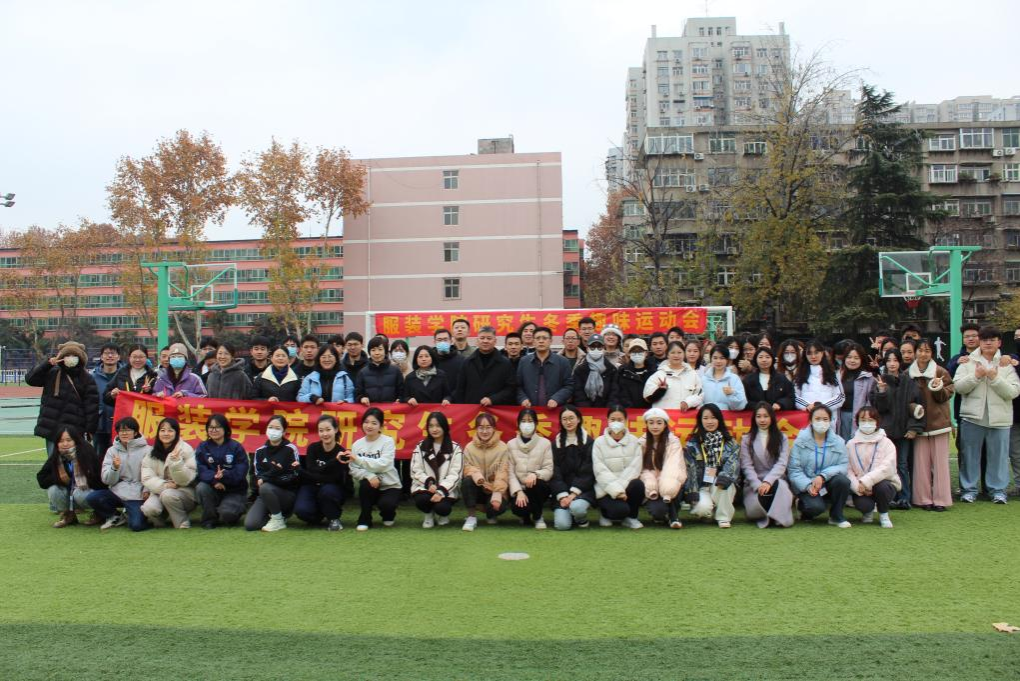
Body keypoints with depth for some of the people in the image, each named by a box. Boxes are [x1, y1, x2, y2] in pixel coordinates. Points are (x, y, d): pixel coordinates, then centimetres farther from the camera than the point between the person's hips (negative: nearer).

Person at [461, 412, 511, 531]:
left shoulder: (502, 448, -7)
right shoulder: (469, 447, -3)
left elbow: (502, 473, -13)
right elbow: (468, 468, -8)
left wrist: (497, 493, -26)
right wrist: (477, 476, -32)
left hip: (494, 490, 0)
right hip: (477, 489, 0)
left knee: (499, 507, -31)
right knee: (467, 481, -32)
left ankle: (491, 515, 10)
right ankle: (471, 517, -18)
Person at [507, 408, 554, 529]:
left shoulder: (545, 443, -1)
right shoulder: (511, 444, 3)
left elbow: (549, 470, -6)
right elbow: (510, 472, -2)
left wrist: (535, 474, -27)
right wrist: (519, 491, -16)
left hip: (538, 489, 0)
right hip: (519, 488, 0)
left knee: (537, 483, -35)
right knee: (518, 509, -31)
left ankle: (538, 517, -6)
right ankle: (526, 515, 11)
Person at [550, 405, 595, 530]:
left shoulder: (588, 441, 4)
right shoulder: (556, 443, 9)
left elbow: (587, 472, -3)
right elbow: (555, 473, 2)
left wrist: (574, 493, -14)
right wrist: (562, 495, -12)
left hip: (583, 489, -1)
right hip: (561, 490, 2)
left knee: (577, 507, -35)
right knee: (562, 524, -21)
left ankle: (581, 519, 1)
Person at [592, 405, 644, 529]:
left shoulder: (634, 441, 3)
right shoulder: (599, 442, -2)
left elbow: (634, 467, -6)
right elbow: (600, 471, -10)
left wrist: (621, 487, -19)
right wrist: (616, 490, -21)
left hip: (627, 486, 3)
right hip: (606, 489, -2)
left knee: (638, 484, -31)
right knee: (621, 509, -30)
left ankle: (631, 517, -3)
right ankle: (605, 513, 8)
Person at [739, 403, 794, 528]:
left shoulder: (782, 438, 10)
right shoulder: (746, 440, 10)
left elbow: (782, 464, -4)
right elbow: (746, 466, -2)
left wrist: (768, 481, -22)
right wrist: (758, 485, -19)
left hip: (776, 481, 0)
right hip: (754, 483, 0)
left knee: (780, 485, -38)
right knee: (754, 509, -31)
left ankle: (779, 517, -26)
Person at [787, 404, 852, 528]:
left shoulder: (838, 441, -2)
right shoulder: (800, 441, -8)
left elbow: (843, 466, -10)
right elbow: (793, 470, -10)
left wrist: (823, 476, -25)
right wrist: (808, 485, -24)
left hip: (828, 484, 3)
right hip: (806, 485, -3)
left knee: (843, 480, -29)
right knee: (816, 507, -30)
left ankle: (836, 516, -4)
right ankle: (803, 507, 11)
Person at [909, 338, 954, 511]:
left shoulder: (941, 372, 1)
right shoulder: (908, 374, 7)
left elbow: (946, 395, -6)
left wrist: (938, 388, -22)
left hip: (938, 422, -2)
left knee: (940, 461, 1)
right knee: (921, 462, 3)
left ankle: (940, 499, 6)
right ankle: (924, 498, 8)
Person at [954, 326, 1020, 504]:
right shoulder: (968, 362, 5)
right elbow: (958, 386, -5)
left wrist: (995, 378, -17)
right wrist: (976, 376, -16)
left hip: (999, 418, 0)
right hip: (972, 416, 0)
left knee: (999, 455, 6)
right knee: (970, 455, 4)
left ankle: (998, 490, 17)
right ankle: (969, 489, 13)